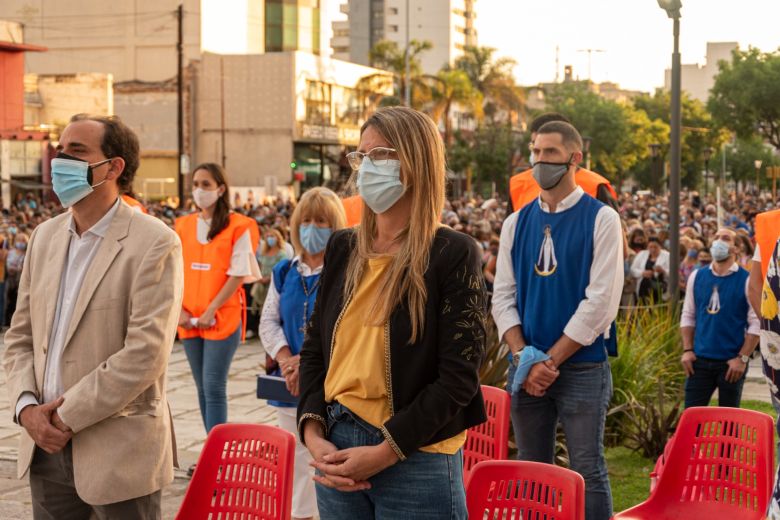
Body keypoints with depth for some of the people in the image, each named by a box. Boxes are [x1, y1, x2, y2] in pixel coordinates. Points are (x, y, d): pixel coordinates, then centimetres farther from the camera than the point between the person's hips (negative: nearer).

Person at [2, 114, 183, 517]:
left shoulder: (155, 244, -12)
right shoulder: (45, 236, 10)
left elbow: (145, 355, -19)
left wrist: (66, 416, -15)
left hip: (119, 453, -6)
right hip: (47, 447, 6)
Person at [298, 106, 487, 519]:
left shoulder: (453, 254, -9)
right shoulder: (342, 248, 8)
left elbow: (459, 376, -12)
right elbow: (314, 348, 11)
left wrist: (384, 452, -16)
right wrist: (313, 434, -3)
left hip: (416, 459, -5)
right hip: (336, 447, 5)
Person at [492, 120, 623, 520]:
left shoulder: (601, 219, -4)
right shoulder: (516, 223, 9)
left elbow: (601, 301, -11)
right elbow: (503, 296, 7)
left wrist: (551, 359, -13)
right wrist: (523, 355, -8)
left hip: (582, 366, -4)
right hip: (526, 367, 4)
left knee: (587, 472, -1)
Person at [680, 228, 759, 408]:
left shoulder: (747, 280, -6)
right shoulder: (697, 277, 6)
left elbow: (756, 324, -7)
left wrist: (742, 358, -12)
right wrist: (687, 350, 2)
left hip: (731, 362, -3)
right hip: (700, 359, 3)